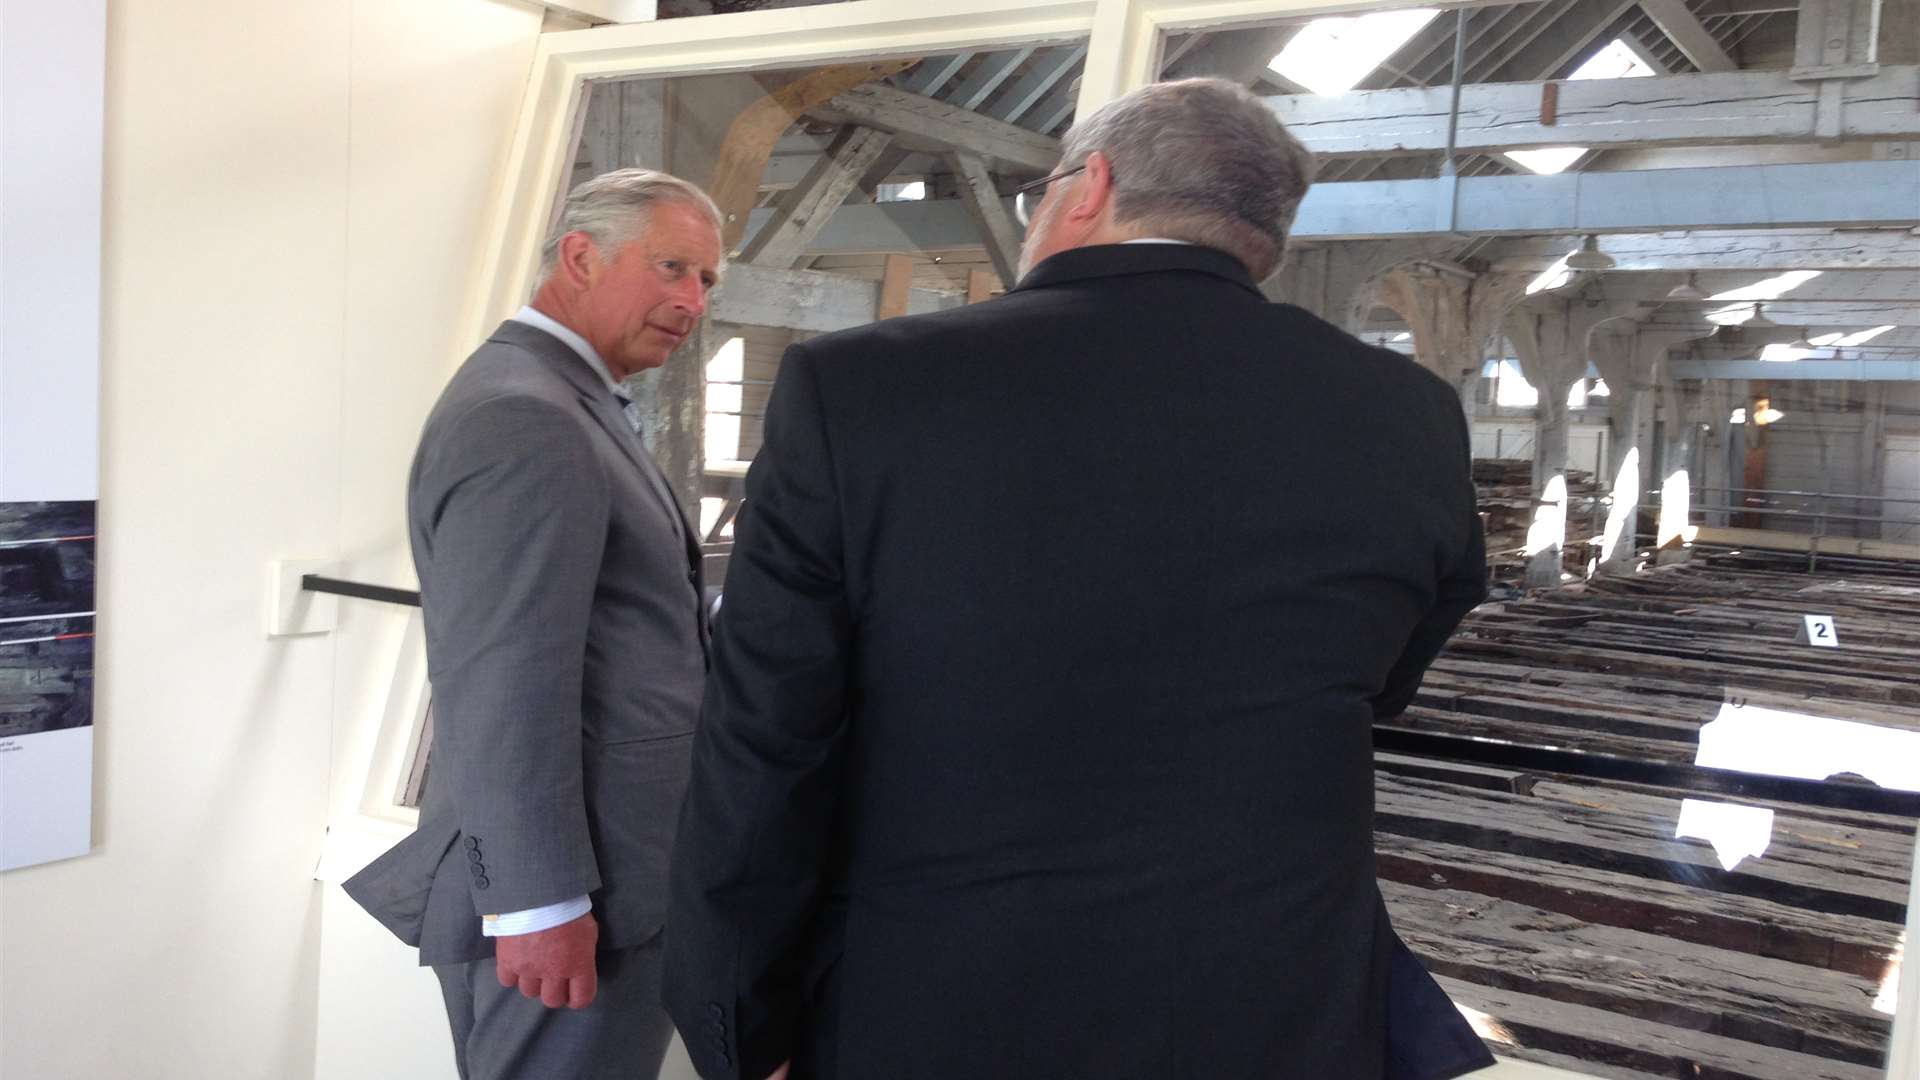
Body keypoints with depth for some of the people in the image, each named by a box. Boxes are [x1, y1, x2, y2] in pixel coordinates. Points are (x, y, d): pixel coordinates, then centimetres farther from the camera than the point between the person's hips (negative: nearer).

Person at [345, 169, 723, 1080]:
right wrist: (540, 902, -23)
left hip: (591, 874, 10)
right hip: (575, 898, -10)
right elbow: (504, 686, -24)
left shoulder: (566, 404, 14)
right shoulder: (525, 420, -19)